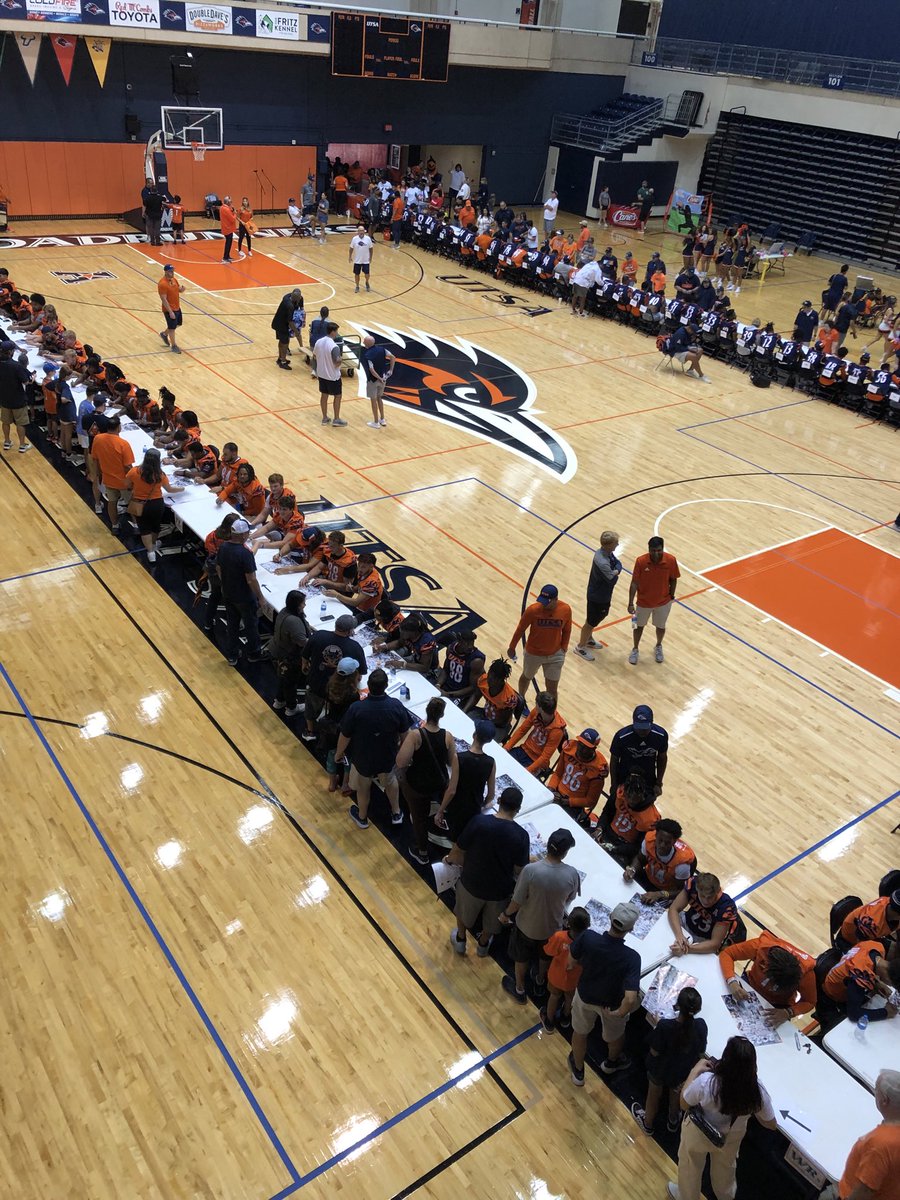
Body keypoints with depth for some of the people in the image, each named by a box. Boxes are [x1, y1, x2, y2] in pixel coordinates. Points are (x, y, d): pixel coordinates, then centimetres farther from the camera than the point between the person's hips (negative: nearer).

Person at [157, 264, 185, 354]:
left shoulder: (174, 279, 3)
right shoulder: (162, 284, -23)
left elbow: (179, 290, 15)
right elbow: (164, 299, -24)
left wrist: (182, 288, -10)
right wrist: (170, 312, -25)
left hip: (177, 308, 9)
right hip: (169, 310, -9)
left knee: (178, 324, 22)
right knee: (172, 327, 4)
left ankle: (164, 334, 44)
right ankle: (173, 346, 19)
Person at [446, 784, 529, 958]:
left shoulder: (479, 821, -26)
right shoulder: (521, 835, -24)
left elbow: (458, 851, -15)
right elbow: (519, 871, -13)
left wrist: (449, 859, 7)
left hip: (472, 882, 0)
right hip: (499, 889, 0)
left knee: (464, 911, 32)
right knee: (492, 918, 32)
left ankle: (460, 940, 54)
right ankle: (483, 945, 55)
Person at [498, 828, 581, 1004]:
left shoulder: (530, 870, -33)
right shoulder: (572, 874, -25)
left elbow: (517, 902, -22)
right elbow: (569, 899, -4)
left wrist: (506, 914, -1)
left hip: (527, 925, -2)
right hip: (553, 926, 2)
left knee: (521, 958, 27)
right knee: (545, 956, 33)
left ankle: (519, 989, 48)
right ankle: (540, 983, 57)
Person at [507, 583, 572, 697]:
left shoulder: (565, 610, -21)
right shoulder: (533, 610, -26)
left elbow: (566, 630, -1)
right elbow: (520, 629, -10)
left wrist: (563, 648, 1)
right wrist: (512, 647, 1)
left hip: (555, 655, 0)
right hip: (533, 653, 0)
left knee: (552, 688, 6)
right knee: (526, 677, 26)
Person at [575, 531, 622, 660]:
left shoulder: (607, 552, -9)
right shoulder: (602, 563, -39)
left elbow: (618, 563, -2)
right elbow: (613, 580, -28)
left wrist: (615, 571, -21)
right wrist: (615, 574, -8)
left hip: (602, 594, 9)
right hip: (598, 597, -9)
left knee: (602, 615, 30)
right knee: (591, 622, 12)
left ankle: (588, 639, 53)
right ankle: (580, 647, 34)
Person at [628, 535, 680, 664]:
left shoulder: (671, 560, -21)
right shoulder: (640, 561, -25)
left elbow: (673, 579, -5)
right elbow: (634, 582, -18)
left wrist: (671, 596, 2)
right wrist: (631, 603, -20)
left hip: (663, 602, 1)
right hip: (643, 602, -1)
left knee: (660, 626, 21)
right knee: (639, 625, 19)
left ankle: (658, 647, 50)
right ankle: (635, 649, 42)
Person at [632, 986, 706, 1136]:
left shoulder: (665, 1026, -40)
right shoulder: (701, 1026, -30)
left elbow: (654, 1052, -23)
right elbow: (701, 1053, -11)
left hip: (660, 1070, -2)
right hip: (684, 1071, 2)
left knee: (654, 1096, 29)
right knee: (676, 1095, 34)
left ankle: (648, 1124, 54)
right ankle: (673, 1121, 60)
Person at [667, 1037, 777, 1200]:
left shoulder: (705, 1082, -41)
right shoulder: (757, 1091, -33)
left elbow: (684, 1104, -19)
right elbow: (770, 1124, -13)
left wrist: (695, 1071, -13)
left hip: (698, 1134, -2)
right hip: (731, 1137, 2)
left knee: (690, 1167, 30)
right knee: (725, 1166, 36)